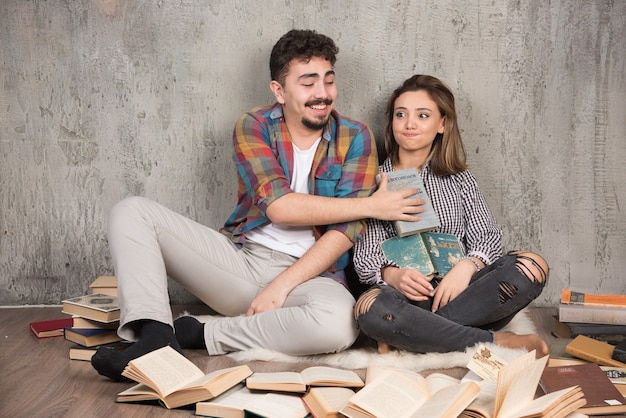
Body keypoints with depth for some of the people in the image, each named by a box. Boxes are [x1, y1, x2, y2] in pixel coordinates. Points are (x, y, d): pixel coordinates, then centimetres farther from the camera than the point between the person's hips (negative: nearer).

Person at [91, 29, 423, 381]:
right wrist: (369, 205, -16)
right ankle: (156, 339, -29)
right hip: (240, 257, 2)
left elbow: (347, 228, -10)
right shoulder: (254, 126, 0)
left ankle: (199, 335, -19)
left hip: (309, 272, -1)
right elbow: (278, 206, -16)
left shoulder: (355, 138, -1)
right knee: (132, 212, -9)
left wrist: (281, 286, -18)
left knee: (339, 323, -38)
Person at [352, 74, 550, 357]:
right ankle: (498, 342, -25)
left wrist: (466, 267, -17)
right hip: (404, 298, -3)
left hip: (458, 291, 3)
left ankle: (406, 336, -27)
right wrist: (393, 275, -22)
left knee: (532, 266, -24)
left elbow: (487, 236, 6)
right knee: (371, 307, -37)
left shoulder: (459, 179, 18)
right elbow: (365, 255, 1)